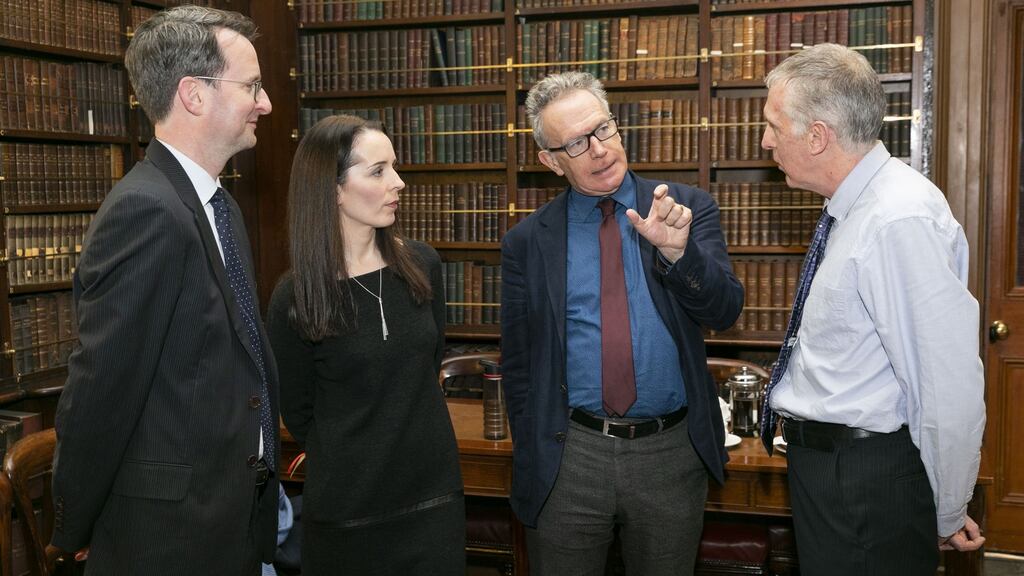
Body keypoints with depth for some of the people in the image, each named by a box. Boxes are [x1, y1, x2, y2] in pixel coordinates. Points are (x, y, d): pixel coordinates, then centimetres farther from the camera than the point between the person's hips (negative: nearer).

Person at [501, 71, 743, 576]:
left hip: (672, 453, 0)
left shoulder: (689, 209, -1)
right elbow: (517, 361, 6)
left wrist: (676, 251, -27)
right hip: (568, 457, 0)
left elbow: (724, 311, -10)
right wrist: (531, 457, 4)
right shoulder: (527, 242, 0)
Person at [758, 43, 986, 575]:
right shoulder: (852, 207, 6)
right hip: (821, 462, 9)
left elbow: (950, 386, -25)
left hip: (866, 485, -9)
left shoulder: (898, 221, -24)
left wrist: (947, 517, -14)